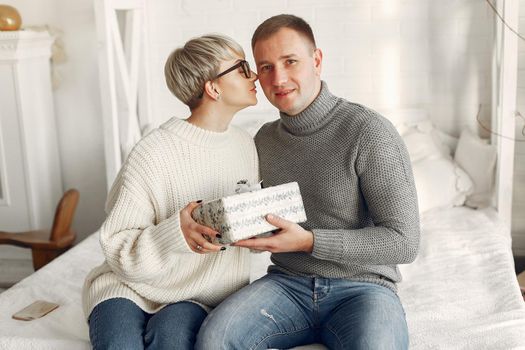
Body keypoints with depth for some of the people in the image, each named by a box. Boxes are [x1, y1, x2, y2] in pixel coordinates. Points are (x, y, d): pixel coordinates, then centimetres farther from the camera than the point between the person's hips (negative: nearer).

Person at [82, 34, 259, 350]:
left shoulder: (246, 145, 3)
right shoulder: (152, 154, -16)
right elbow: (118, 247, -14)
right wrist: (175, 235, -31)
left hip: (204, 293, 4)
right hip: (132, 284, -3)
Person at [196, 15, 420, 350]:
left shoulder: (369, 132, -9)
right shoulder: (264, 140, 10)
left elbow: (404, 242, -12)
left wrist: (309, 241, -20)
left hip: (361, 287, -3)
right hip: (288, 282, 4)